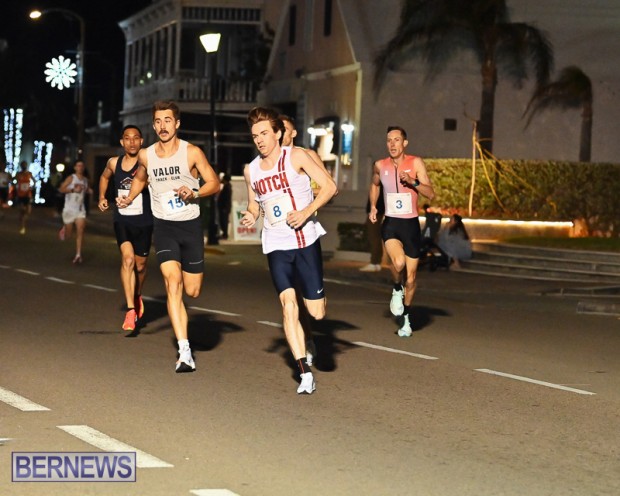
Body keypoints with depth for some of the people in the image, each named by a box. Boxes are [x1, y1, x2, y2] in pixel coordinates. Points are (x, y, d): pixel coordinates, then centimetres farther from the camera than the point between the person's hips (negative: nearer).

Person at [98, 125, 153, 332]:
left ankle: (137, 296, 45)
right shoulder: (114, 163, 3)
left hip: (143, 221, -1)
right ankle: (130, 310, -21)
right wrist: (102, 197, 12)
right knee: (127, 258, -20)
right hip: (122, 219, 1)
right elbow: (104, 177, 24)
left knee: (140, 265, 13)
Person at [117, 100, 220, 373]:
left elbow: (214, 183, -3)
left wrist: (194, 192, -22)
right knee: (173, 283, -19)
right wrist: (129, 199, 5)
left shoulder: (192, 152, -8)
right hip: (163, 226, 0)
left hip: (190, 225, 0)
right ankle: (184, 352, -23)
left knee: (192, 291, 4)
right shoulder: (146, 155, 1)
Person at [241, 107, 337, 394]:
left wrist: (307, 211, -19)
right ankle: (304, 373, -13)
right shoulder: (251, 170, 10)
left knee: (316, 312, -3)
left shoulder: (296, 157, -4)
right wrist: (250, 216, 2)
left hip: (306, 240, -3)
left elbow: (329, 186, -5)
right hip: (276, 246, 3)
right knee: (288, 304, -15)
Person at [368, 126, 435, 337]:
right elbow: (374, 185, 24)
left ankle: (406, 318, 28)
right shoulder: (380, 166, 1)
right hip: (390, 224, 0)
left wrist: (412, 181, -26)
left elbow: (430, 194, -11)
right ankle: (397, 290, 3)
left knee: (410, 278, 6)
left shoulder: (416, 163, -6)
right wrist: (373, 206, 11)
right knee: (398, 262, -29)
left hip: (411, 224, 0)